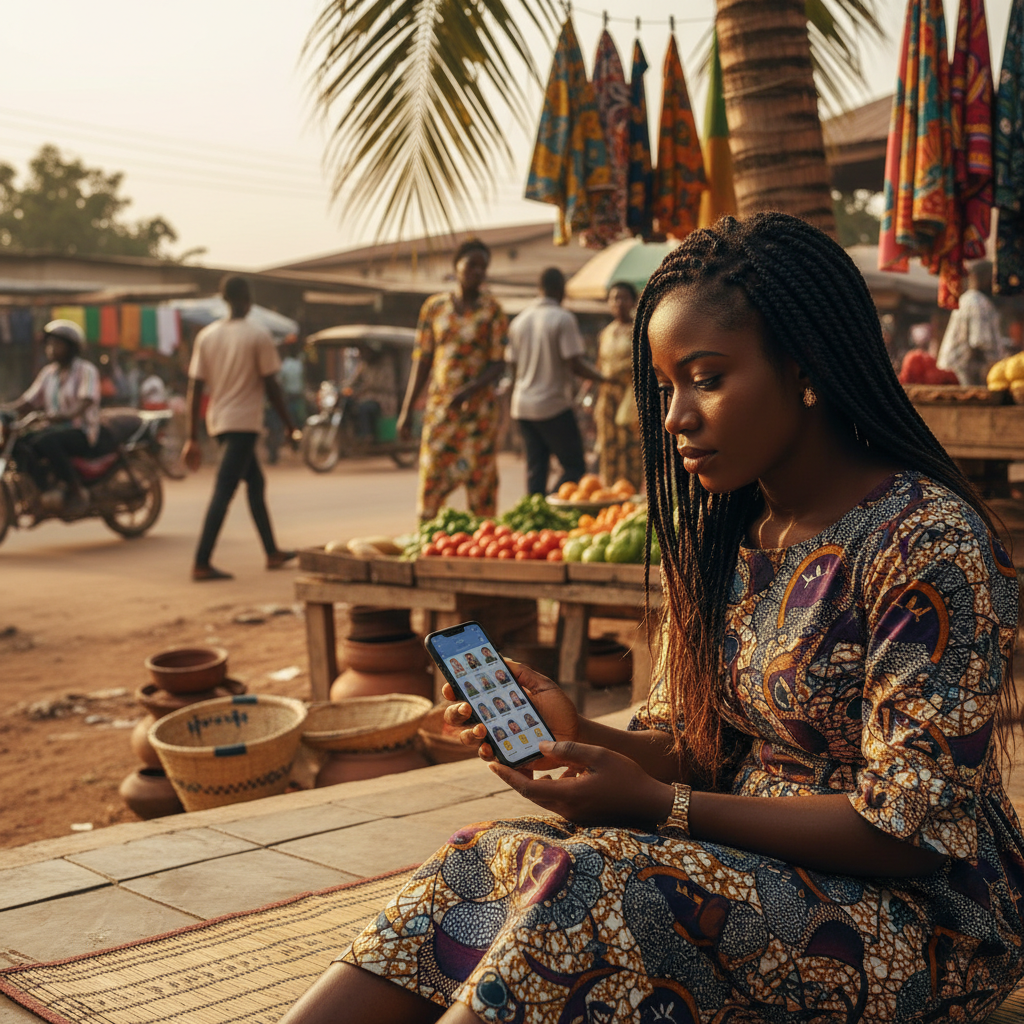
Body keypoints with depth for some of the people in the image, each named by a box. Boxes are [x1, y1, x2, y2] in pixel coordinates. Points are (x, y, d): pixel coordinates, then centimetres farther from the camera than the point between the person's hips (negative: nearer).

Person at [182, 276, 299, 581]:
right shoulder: (258, 337, -9)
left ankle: (273, 552, 28)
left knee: (256, 483, 20)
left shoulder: (206, 336, 5)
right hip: (244, 422, -7)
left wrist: (193, 438, 6)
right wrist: (290, 427, 2)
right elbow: (271, 387, -8)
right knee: (224, 492, -8)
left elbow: (195, 388, 3)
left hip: (218, 422, 7)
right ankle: (201, 564, -12)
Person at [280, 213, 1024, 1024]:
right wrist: (580, 734, -12)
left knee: (589, 885, -29)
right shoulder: (724, 531, 6)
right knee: (485, 857, -15)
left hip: (930, 916, -7)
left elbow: (906, 831, -20)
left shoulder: (929, 544, -18)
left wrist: (656, 804, -22)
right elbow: (692, 746, 10)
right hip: (762, 858, 7)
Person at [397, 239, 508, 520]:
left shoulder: (492, 310, 0)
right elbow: (422, 361, 9)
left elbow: (498, 364, -4)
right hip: (438, 406, 2)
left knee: (480, 479, 0)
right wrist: (406, 411, 5)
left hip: (478, 408, -2)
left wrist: (468, 391, -21)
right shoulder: (434, 306, 7)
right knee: (431, 478, -1)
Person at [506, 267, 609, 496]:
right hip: (554, 406, -6)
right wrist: (603, 379, 0)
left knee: (535, 469, 10)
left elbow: (513, 364, 13)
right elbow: (574, 364, -15)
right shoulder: (563, 319, -10)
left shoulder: (519, 321, 9)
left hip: (522, 406, 6)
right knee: (575, 467, 1)